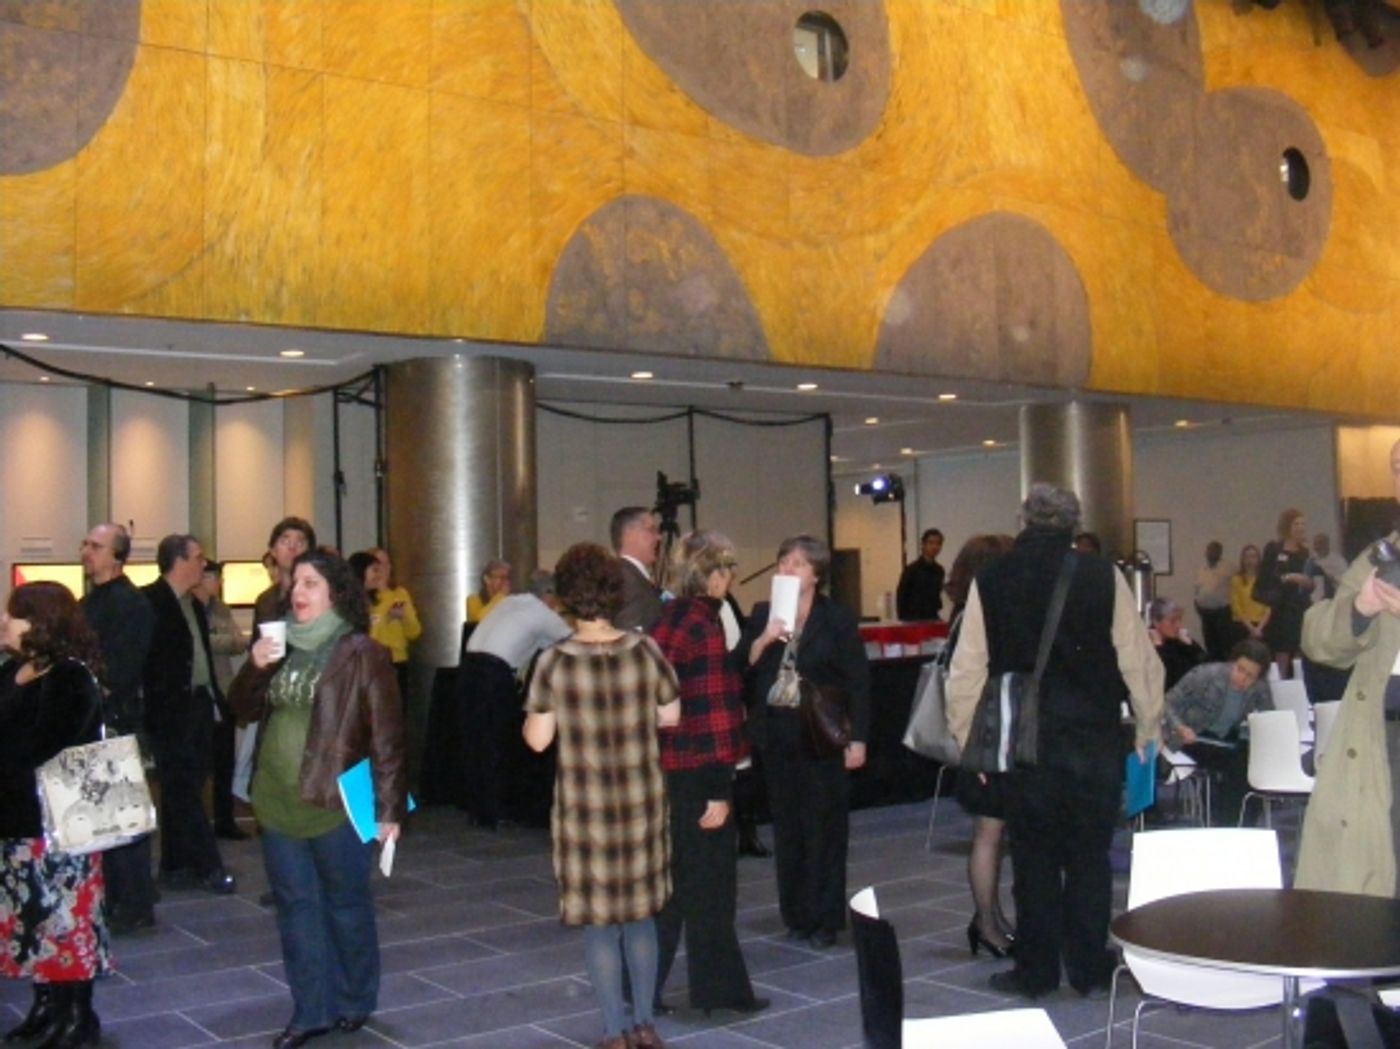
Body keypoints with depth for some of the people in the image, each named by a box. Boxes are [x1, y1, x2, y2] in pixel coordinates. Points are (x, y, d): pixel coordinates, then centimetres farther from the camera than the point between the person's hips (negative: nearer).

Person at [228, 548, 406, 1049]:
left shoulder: (361, 653, -10)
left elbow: (386, 734, -11)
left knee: (346, 905, 8)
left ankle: (355, 1002, 24)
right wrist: (254, 668, -7)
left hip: (334, 803, -6)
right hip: (277, 802, 6)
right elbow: (245, 709, 12)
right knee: (296, 907, 11)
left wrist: (389, 806, -14)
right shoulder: (280, 647, 10)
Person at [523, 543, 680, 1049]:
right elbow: (670, 716, 3)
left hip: (585, 803, -2)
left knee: (598, 919, 9)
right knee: (640, 911, 17)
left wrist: (535, 715, 10)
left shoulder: (555, 662, -14)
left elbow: (537, 739, -10)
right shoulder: (645, 651, -8)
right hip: (642, 799, 2)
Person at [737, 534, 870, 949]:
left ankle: (825, 919, 13)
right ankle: (796, 916, 20)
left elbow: (858, 682, -4)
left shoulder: (837, 619, -3)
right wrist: (763, 640, -15)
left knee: (824, 828, 3)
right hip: (777, 735, 4)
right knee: (787, 827, 9)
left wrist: (856, 739, -8)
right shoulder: (762, 615, 7)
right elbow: (737, 670, 1)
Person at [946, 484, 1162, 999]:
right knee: (1089, 856, 11)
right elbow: (1137, 658, -3)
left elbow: (967, 668, -3)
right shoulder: (1103, 576, -5)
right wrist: (1148, 727, 9)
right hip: (1094, 740, 0)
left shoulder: (991, 580, -4)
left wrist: (968, 737, 7)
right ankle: (1089, 969, 16)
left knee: (1034, 857, 10)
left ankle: (1036, 971, 15)